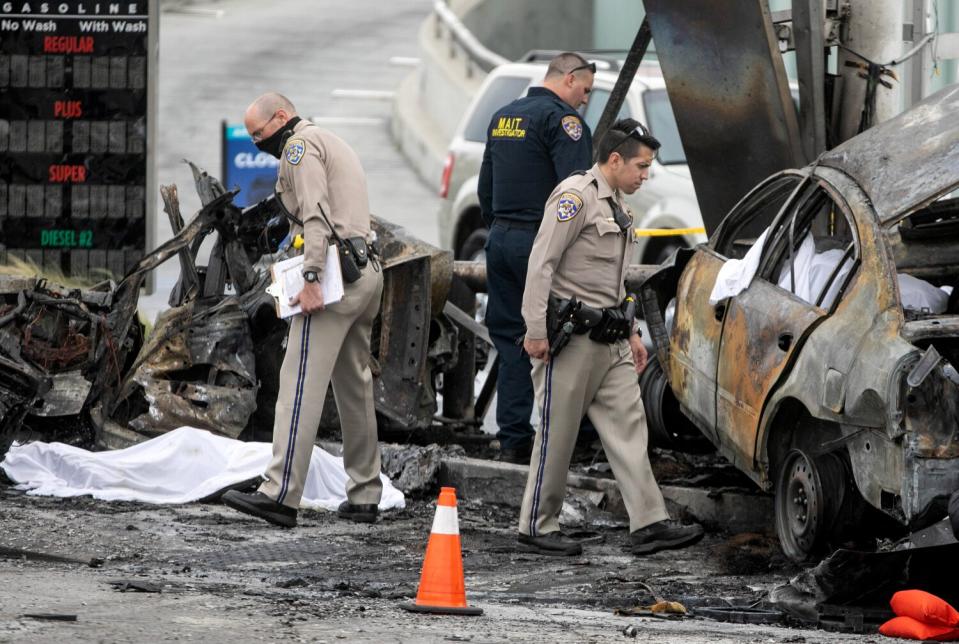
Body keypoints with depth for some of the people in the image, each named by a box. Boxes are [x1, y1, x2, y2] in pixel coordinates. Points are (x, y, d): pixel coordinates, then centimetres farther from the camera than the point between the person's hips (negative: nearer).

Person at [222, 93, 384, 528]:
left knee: (300, 384, -14)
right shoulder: (335, 145, 27)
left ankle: (281, 495, -20)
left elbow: (316, 215, -17)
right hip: (367, 273, 10)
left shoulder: (299, 145, -4)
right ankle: (364, 496, 17)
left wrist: (311, 279, -23)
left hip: (335, 275, -10)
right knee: (355, 386, 14)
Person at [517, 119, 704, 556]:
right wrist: (536, 331, -21)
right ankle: (536, 529, 6)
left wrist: (631, 331, 24)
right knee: (558, 433, -2)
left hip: (609, 340, 9)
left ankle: (648, 524, -3)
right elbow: (542, 264, -17)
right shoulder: (576, 196, -11)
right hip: (570, 337, -9)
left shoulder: (616, 205, 19)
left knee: (628, 426, 1)